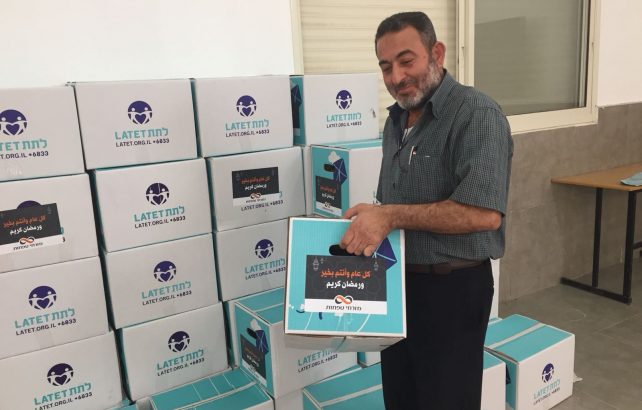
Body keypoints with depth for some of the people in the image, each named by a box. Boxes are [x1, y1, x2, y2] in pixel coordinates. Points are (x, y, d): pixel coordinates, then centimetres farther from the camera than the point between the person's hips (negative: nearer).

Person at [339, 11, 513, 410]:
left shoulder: (477, 114, -17)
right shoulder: (396, 119, 9)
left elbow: (484, 213, -29)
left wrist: (390, 216, -25)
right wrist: (370, 220, 0)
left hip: (452, 287, -7)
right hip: (397, 281, 8)